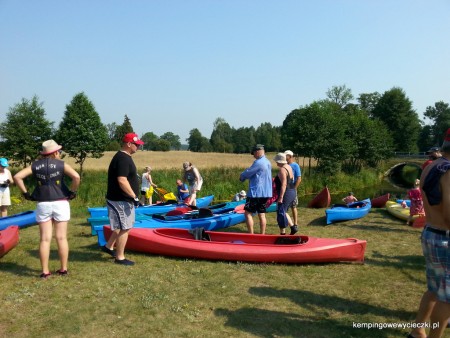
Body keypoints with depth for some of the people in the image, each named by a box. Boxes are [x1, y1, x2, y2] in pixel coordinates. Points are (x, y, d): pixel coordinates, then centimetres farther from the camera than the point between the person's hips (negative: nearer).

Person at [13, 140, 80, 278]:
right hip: (60, 204, -2)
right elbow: (76, 176, -17)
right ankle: (63, 269, 12)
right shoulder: (61, 164, -3)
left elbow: (17, 177, -1)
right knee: (61, 238, 5)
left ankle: (45, 271, 7)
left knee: (45, 239, 5)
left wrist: (26, 193, 5)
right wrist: (72, 192, -4)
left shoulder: (35, 165, 5)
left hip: (42, 205, 2)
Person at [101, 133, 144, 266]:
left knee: (122, 226, 22)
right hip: (121, 200, -10)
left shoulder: (124, 157, 13)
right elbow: (122, 181, -28)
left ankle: (108, 246, 33)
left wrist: (132, 197, 22)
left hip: (123, 199, 10)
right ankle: (120, 257, 10)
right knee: (125, 228, -1)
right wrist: (134, 196, -25)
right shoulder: (123, 159, -20)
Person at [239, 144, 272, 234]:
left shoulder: (258, 162, -17)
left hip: (256, 192, -9)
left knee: (248, 213, -2)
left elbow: (248, 173, -11)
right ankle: (262, 235, 14)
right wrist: (245, 174, 7)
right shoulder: (268, 162, 13)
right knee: (262, 214, 11)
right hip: (265, 193, 9)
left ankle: (251, 235, -3)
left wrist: (241, 176, 8)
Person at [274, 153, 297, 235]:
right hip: (292, 193, 10)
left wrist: (281, 197, -24)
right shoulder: (289, 167, 12)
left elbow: (284, 184, -23)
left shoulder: (282, 170, -17)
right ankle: (293, 227, 13)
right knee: (283, 212, 19)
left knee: (281, 214, 0)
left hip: (286, 194, -10)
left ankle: (282, 233, 6)